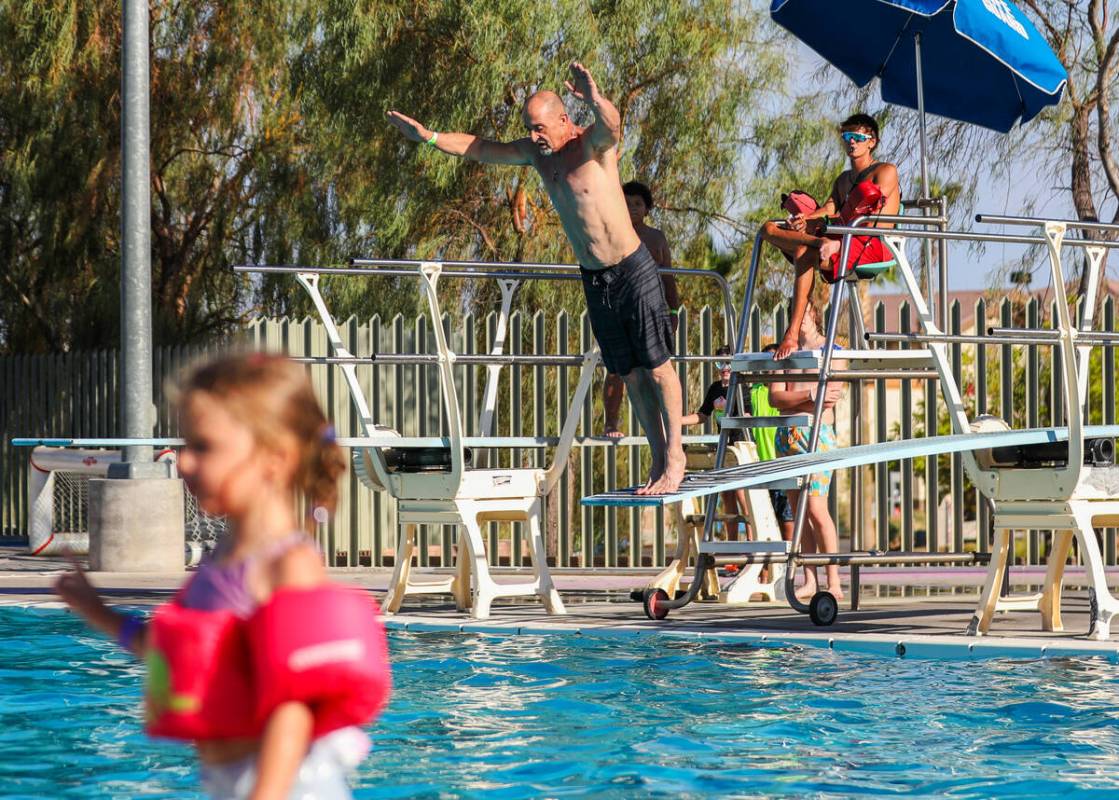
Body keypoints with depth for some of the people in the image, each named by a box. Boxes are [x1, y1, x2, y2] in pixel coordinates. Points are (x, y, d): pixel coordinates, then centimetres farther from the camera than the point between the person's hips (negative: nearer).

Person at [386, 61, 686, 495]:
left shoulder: (593, 144, -14)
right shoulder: (536, 153, 5)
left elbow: (611, 124, -38)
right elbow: (480, 149, 14)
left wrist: (595, 100, -60)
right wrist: (428, 137, 5)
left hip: (633, 271, -7)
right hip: (594, 279, 7)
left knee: (656, 365, -4)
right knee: (629, 373, 8)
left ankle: (674, 457, 2)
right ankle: (659, 459, 13)